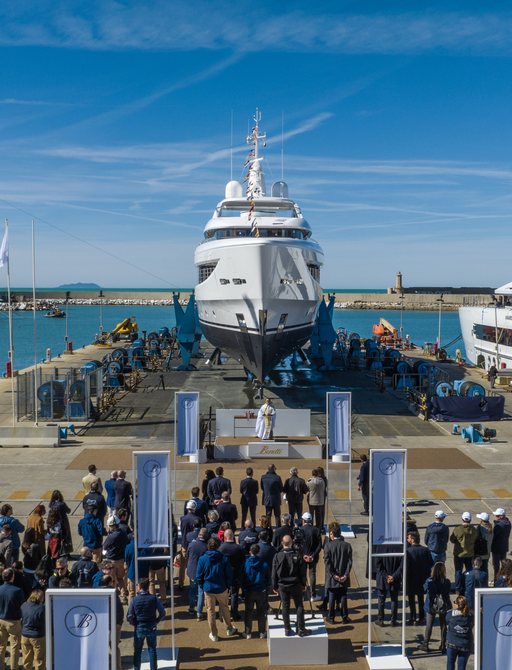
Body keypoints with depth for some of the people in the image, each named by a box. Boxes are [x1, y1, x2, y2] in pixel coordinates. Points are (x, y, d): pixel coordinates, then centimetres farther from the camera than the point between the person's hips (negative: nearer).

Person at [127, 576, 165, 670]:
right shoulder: (154, 599, -11)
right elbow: (162, 613, -6)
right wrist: (156, 621, 7)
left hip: (139, 628, -1)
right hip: (151, 628, 1)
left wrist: (134, 624, 7)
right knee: (152, 649, 14)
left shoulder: (134, 600, -12)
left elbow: (130, 617, -10)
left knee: (137, 650, 14)